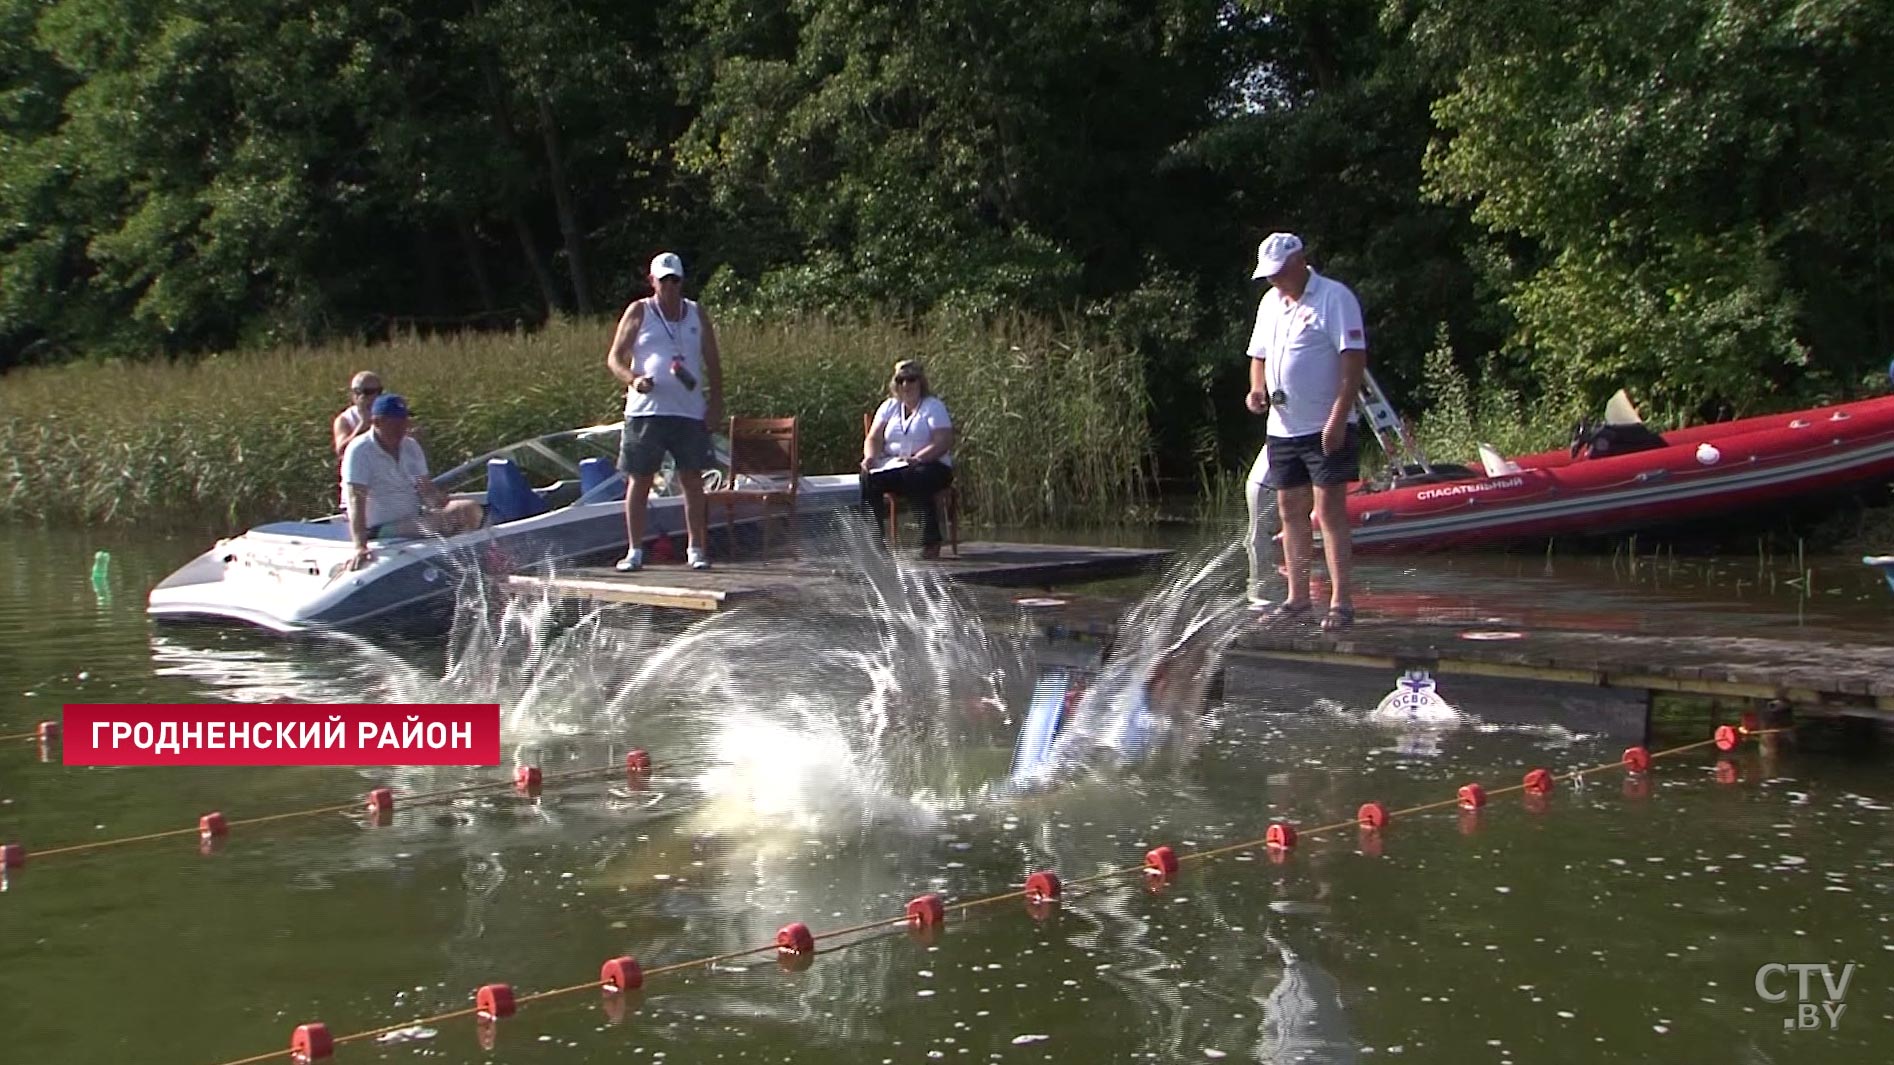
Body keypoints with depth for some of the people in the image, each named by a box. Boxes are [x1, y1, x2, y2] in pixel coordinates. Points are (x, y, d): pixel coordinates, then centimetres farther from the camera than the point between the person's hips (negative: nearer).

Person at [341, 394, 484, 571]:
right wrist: (360, 547, -36)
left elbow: (427, 489, 12)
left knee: (471, 509, -10)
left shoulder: (411, 447, 10)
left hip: (414, 519, 8)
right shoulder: (359, 451, -12)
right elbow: (356, 500, -23)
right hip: (379, 530, -8)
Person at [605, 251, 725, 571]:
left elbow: (713, 362, 13)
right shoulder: (638, 312, 5)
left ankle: (697, 550, 10)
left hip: (690, 411, 2)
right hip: (645, 410, -2)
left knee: (693, 480, 2)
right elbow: (614, 357, 2)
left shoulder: (697, 314, 12)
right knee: (639, 481, 1)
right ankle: (634, 551, 6)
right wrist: (632, 379, -18)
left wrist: (716, 401, 3)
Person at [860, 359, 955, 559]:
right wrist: (870, 457, -14)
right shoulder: (889, 407, 17)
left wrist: (916, 459, -26)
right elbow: (873, 438, 10)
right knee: (868, 478, -27)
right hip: (892, 465, 4)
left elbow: (942, 443, -11)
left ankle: (931, 543, -28)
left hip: (929, 465, -4)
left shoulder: (934, 406, 2)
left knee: (916, 478, -39)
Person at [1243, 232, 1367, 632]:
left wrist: (1337, 419, -21)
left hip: (1326, 429, -7)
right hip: (1282, 428, 8)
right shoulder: (1270, 303, 14)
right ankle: (1298, 598, 18)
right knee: (1290, 510, 10)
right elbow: (1259, 355, 23)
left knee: (1330, 509, -8)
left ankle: (1341, 602, -6)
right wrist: (1257, 389, 1)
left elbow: (1354, 359, -15)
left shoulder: (1334, 297, -9)